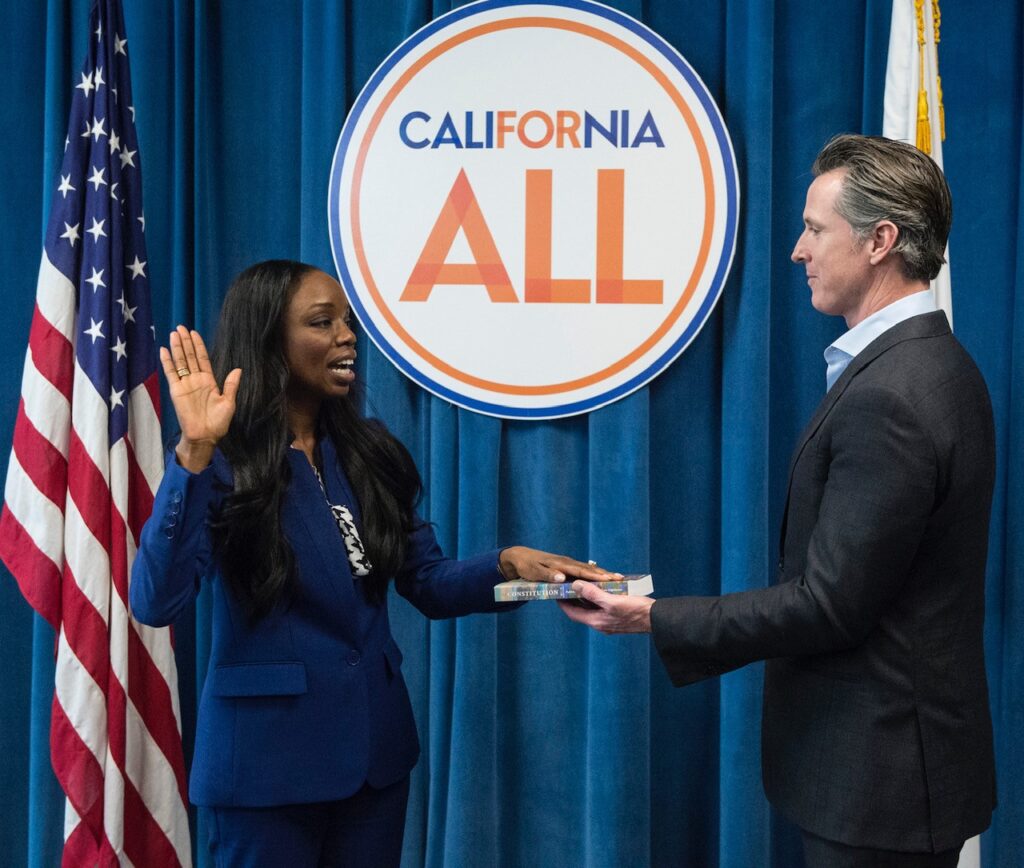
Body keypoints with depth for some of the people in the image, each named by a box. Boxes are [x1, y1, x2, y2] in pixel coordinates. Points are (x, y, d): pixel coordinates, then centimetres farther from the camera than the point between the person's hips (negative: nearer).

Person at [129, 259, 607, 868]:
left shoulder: (370, 454, 5)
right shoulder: (224, 464, -11)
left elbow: (430, 584, 5)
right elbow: (156, 604, -24)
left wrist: (508, 564, -15)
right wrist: (193, 455, -30)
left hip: (375, 743, 5)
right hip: (267, 754, -5)